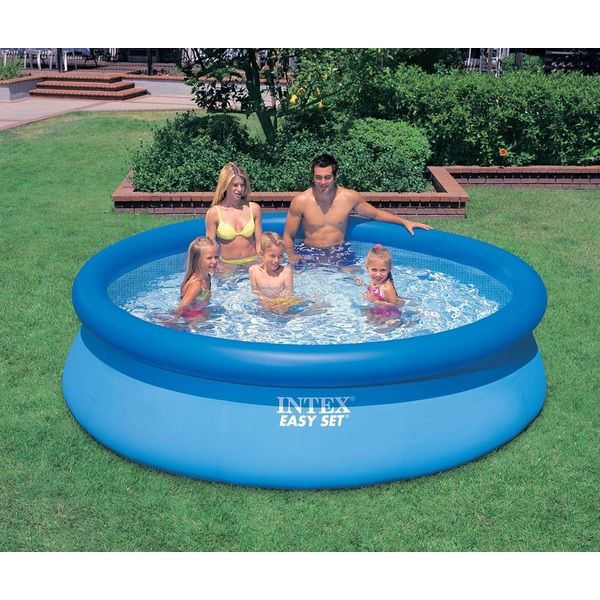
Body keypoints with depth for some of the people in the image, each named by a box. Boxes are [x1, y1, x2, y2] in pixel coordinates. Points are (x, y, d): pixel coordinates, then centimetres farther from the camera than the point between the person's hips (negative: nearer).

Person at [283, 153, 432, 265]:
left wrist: (404, 221, 4)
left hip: (339, 251, 1)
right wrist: (291, 254, -20)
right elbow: (288, 236, -1)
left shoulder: (350, 197, -6)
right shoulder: (300, 201, -11)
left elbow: (376, 214, 12)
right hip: (309, 251, -1)